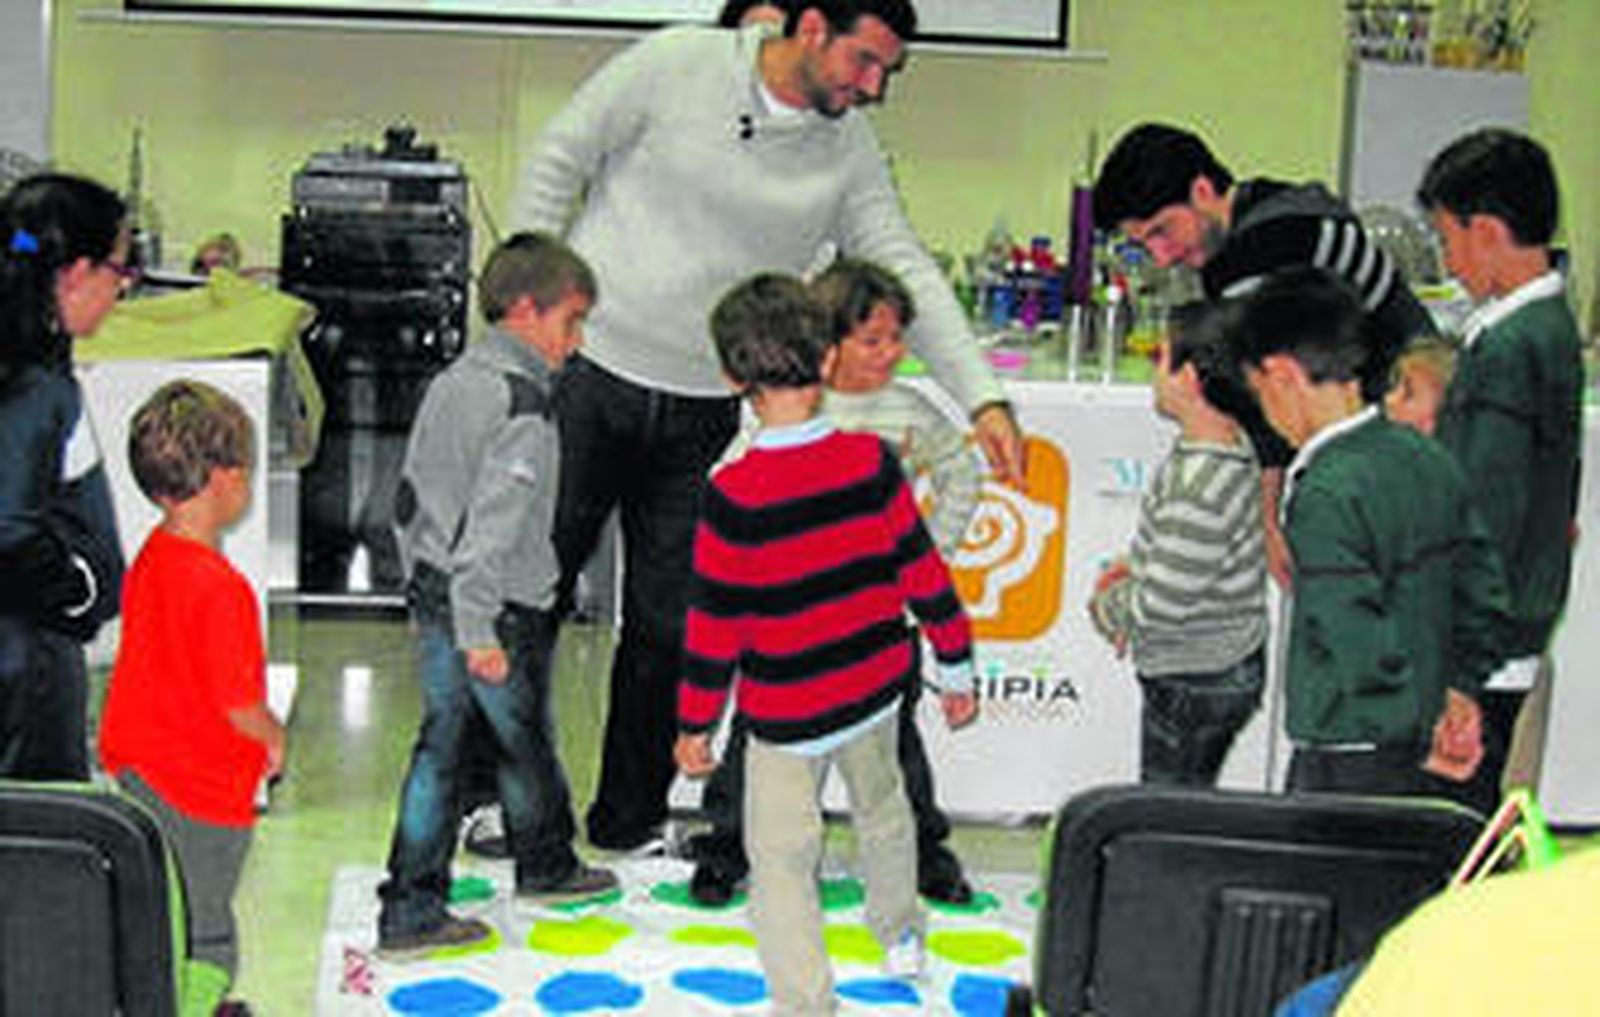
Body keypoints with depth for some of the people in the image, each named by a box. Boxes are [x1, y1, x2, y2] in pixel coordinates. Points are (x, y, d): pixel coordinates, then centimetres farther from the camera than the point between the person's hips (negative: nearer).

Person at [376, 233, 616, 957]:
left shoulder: (451, 381, 7)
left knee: (439, 744, 11)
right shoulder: (522, 401, -20)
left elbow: (409, 498, 15)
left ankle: (410, 910, 13)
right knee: (525, 741, 14)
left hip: (434, 596, 8)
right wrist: (479, 633, -24)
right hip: (500, 611, -8)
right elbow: (493, 525, -26)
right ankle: (545, 867, 36)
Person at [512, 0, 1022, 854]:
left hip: (704, 414, 3)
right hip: (588, 374, -3)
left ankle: (629, 816, 23)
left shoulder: (850, 151, 2)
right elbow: (559, 158, -1)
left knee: (669, 623, 6)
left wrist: (983, 398, -10)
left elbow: (908, 275, 0)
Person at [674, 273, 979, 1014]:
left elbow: (715, 622, -15)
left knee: (781, 859, 9)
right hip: (875, 688, 5)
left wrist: (695, 725, -3)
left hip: (784, 715, -4)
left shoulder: (734, 494, -22)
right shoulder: (872, 462, -13)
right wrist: (956, 667, 9)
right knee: (881, 806, 29)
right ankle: (900, 937, 50)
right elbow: (922, 571, -4)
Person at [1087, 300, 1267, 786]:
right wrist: (1134, 563, 6)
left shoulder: (1197, 490, -32)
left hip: (1197, 685, -9)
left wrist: (1107, 608, -7)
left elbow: (1162, 607, -26)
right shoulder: (1234, 443, -1)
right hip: (1235, 660, 9)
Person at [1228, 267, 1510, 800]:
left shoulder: (1326, 496, -20)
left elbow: (1362, 650, -22)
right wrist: (1458, 691, 15)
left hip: (1348, 771, -9)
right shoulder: (1427, 457, 6)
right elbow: (1485, 595, 13)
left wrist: (1424, 748, -11)